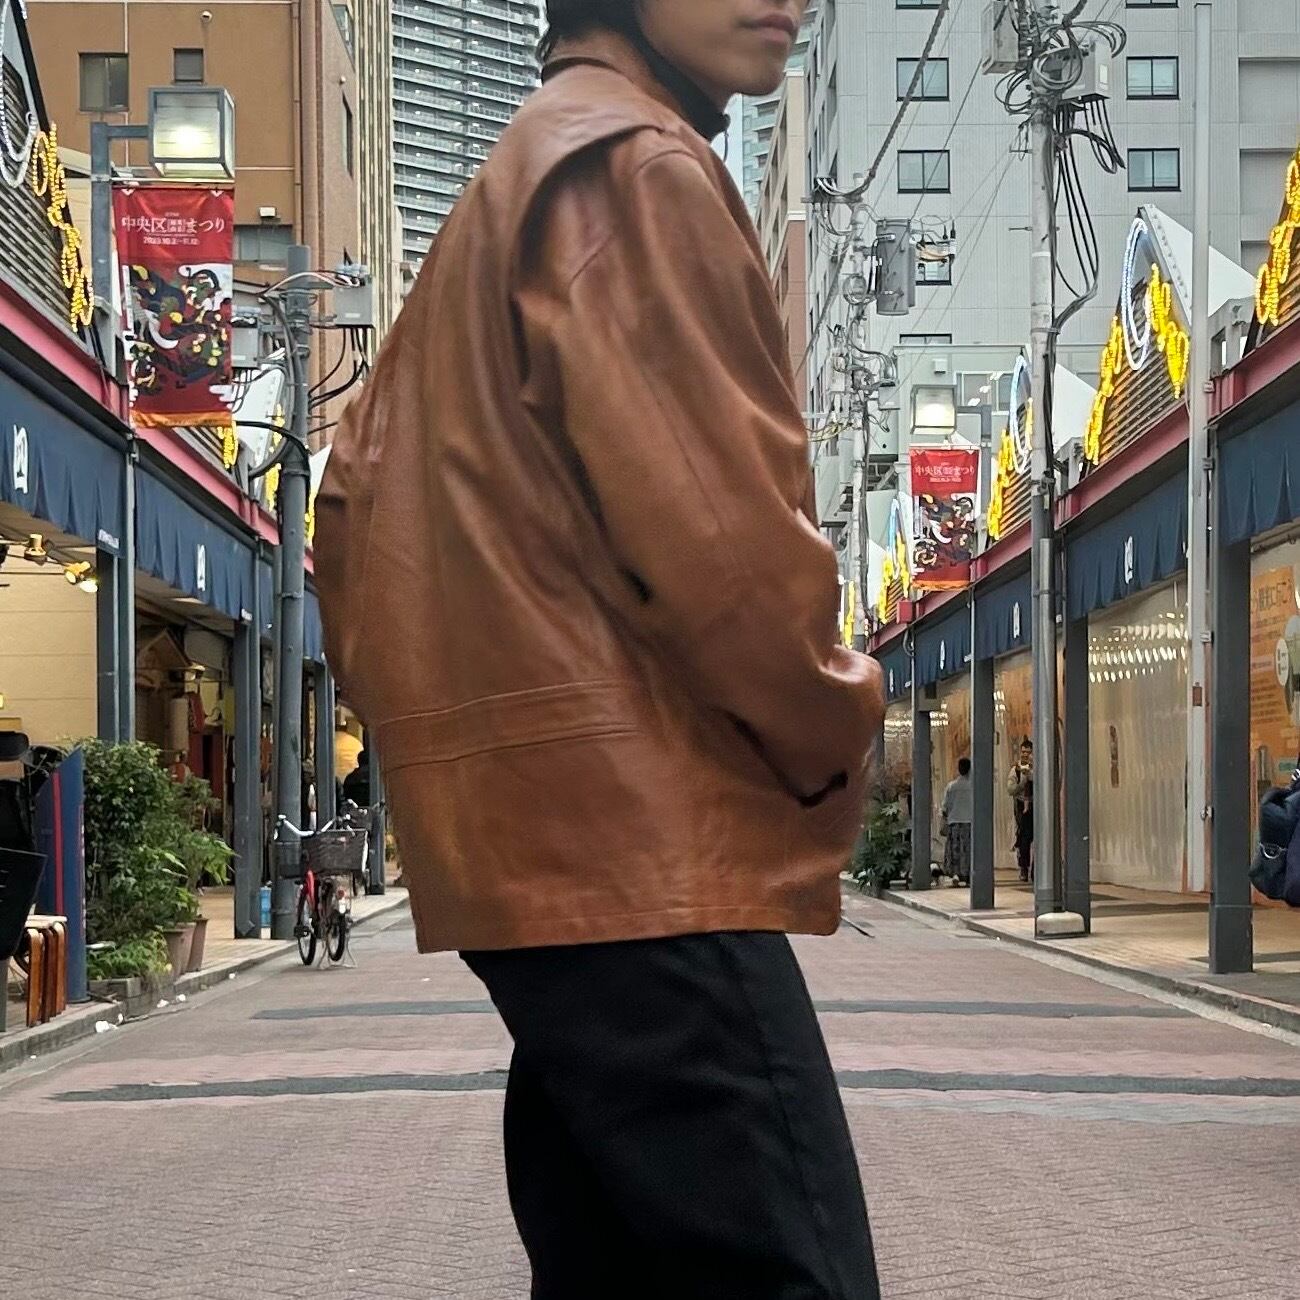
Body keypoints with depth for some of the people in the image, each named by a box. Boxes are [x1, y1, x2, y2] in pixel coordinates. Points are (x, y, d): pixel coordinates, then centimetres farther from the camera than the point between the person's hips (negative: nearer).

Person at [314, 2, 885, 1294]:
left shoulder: (513, 180, 25)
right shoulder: (634, 164, -7)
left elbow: (357, 493, 27)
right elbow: (709, 514, -17)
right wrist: (832, 728, -2)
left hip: (530, 813, 11)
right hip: (632, 820, -11)